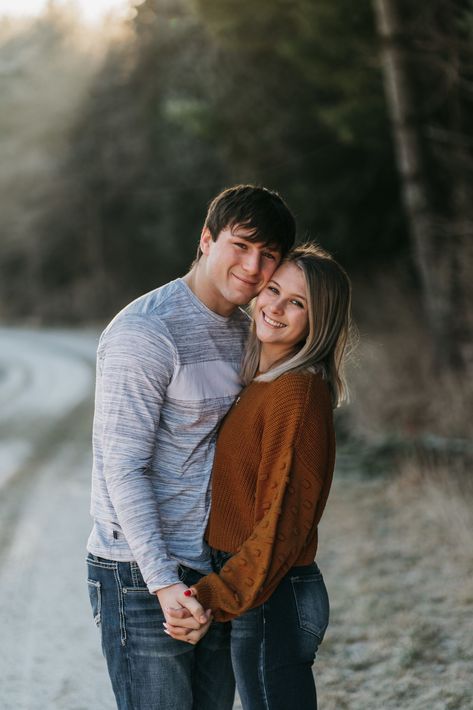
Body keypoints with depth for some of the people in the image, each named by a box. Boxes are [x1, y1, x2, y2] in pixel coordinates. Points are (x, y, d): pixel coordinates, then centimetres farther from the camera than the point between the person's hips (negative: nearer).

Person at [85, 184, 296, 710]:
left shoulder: (244, 330, 11)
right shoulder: (144, 333, -16)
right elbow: (123, 470, -19)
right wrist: (164, 583, -23)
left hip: (217, 571, 8)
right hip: (139, 575, -8)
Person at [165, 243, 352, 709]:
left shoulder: (296, 393, -18)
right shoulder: (262, 383, 11)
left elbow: (282, 520, -21)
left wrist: (217, 599, -24)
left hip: (271, 601, -9)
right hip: (256, 591, 9)